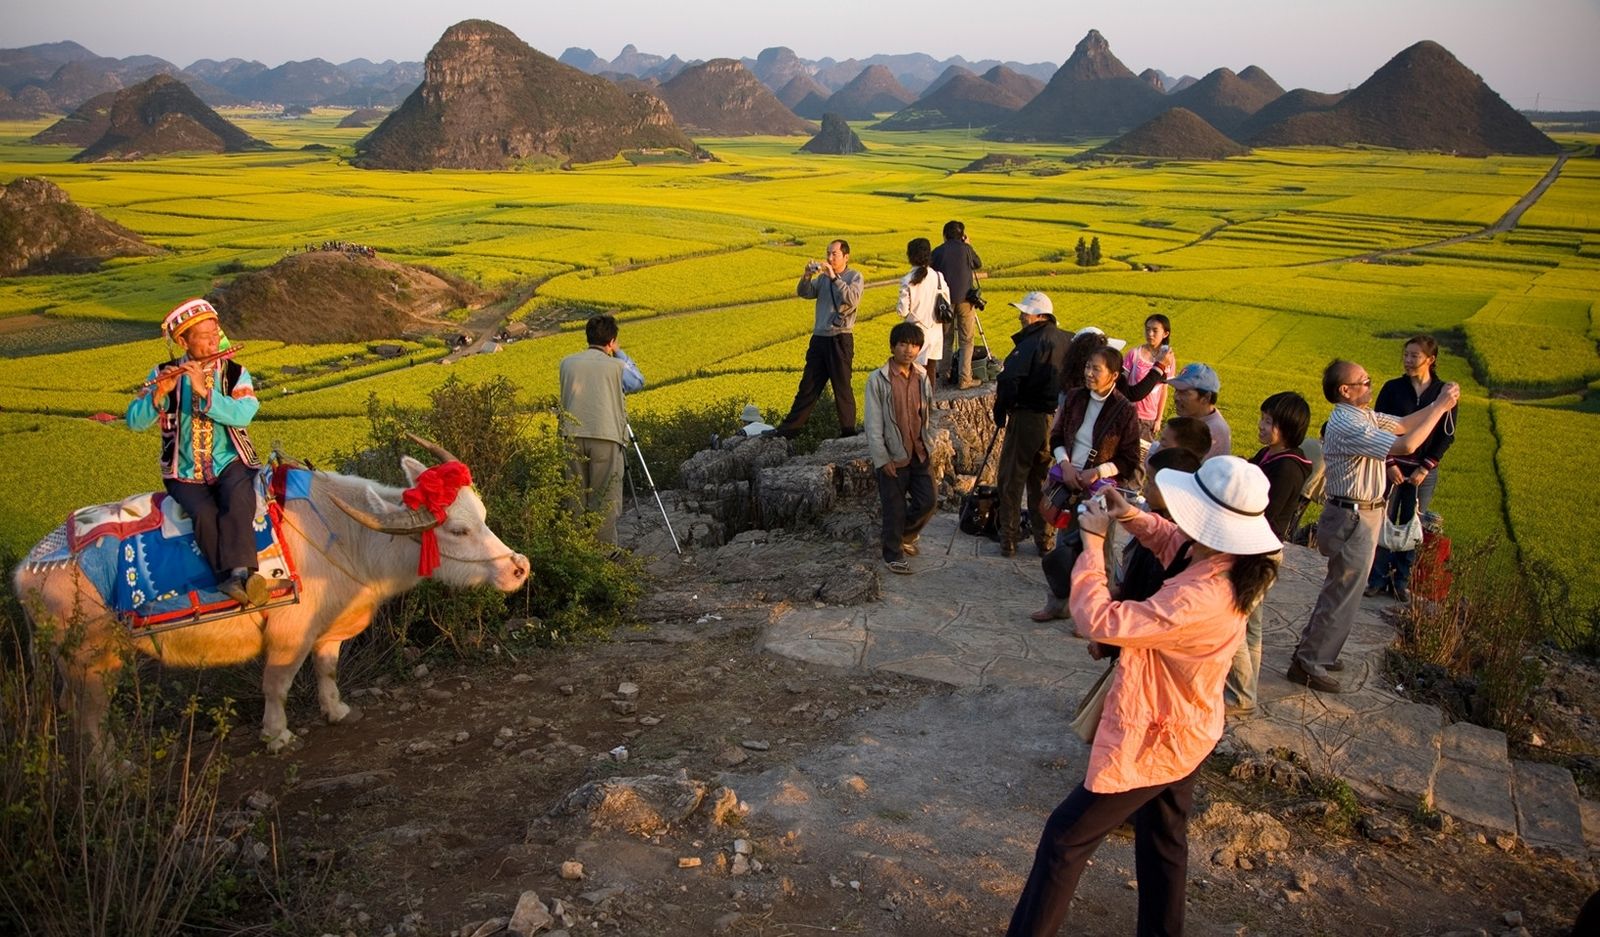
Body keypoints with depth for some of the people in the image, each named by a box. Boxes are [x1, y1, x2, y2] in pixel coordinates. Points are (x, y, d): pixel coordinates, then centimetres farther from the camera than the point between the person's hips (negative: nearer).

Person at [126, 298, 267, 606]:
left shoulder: (236, 373, 3)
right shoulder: (163, 374, 4)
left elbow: (242, 415, -16)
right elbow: (134, 422, -6)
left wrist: (204, 391, -27)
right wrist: (160, 393, -24)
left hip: (230, 464, 0)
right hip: (185, 473, 0)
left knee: (238, 500, -33)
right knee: (204, 513, -30)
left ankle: (239, 572, -41)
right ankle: (231, 576, -30)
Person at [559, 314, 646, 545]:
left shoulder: (567, 363, 9)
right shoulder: (616, 366, 0)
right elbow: (638, 383, 20)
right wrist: (619, 353, 21)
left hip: (574, 435, 3)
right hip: (605, 437, -3)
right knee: (605, 498, 4)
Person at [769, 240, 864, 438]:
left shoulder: (855, 277, -3)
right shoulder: (823, 277, 12)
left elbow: (852, 300, -21)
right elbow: (804, 293, 2)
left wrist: (834, 277, -24)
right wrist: (807, 275, -14)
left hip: (840, 340, -5)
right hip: (819, 338, 5)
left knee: (842, 388, 2)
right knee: (808, 386, 11)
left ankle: (848, 434, 13)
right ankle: (788, 429, 16)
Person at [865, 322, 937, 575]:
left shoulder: (922, 377, 3)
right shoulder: (878, 379, -12)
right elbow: (873, 423, -11)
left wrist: (929, 446, 10)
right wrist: (882, 459, -13)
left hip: (919, 454, 5)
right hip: (893, 457, -5)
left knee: (926, 502, 8)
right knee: (895, 508, 3)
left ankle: (906, 535, 35)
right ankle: (893, 553, 20)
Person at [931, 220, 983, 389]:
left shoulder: (937, 252, 3)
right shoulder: (965, 249, 0)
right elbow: (979, 265, 16)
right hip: (964, 298, -2)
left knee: (945, 339, 14)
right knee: (966, 340, 2)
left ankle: (946, 375, 18)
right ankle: (964, 379, -2)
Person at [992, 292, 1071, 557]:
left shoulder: (1030, 344, -18)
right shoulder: (1063, 341, 4)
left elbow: (1010, 382, -20)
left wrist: (1000, 414, -7)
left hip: (1028, 418, -7)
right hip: (1057, 418, 7)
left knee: (1011, 480, 5)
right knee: (1041, 479, 18)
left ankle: (1009, 540, 8)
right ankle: (1044, 539, 23)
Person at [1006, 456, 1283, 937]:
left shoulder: (1200, 598, -39)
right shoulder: (1231, 563, -10)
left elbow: (1098, 622, -37)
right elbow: (1171, 539, 11)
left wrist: (1092, 542, -26)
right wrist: (1132, 516, -10)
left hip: (1153, 742, -9)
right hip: (1185, 731, 9)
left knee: (1065, 838, 6)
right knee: (1164, 840, 28)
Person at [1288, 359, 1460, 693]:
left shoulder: (1363, 416, 7)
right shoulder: (1347, 426, -25)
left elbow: (1403, 424, 16)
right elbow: (1406, 445, -31)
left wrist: (1438, 404, 0)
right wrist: (1439, 408, -22)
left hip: (1359, 516, 10)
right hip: (1353, 519, -10)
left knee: (1338, 589, 21)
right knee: (1343, 595, -1)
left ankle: (1313, 650, 33)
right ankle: (1308, 665, 7)